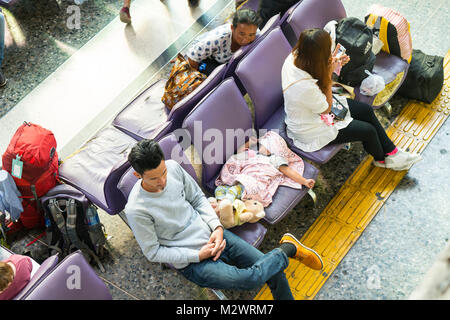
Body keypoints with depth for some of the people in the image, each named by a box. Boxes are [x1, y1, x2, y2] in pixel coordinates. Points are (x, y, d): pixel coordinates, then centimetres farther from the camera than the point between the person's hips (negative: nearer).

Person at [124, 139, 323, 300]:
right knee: (247, 280, -24)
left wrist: (217, 227, -9)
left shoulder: (173, 168, -9)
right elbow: (153, 252, -13)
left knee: (275, 272, 0)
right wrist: (198, 256, -16)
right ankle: (287, 250, -1)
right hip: (191, 262, -5)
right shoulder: (137, 210, -22)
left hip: (212, 235, 5)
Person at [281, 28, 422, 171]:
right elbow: (326, 109, -20)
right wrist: (329, 73, -24)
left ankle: (392, 152, 26)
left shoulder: (294, 57, -18)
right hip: (311, 132, -8)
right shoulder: (305, 87, -41)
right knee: (368, 131, 0)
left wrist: (330, 64, -14)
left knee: (366, 110, 9)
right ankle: (382, 159, 34)